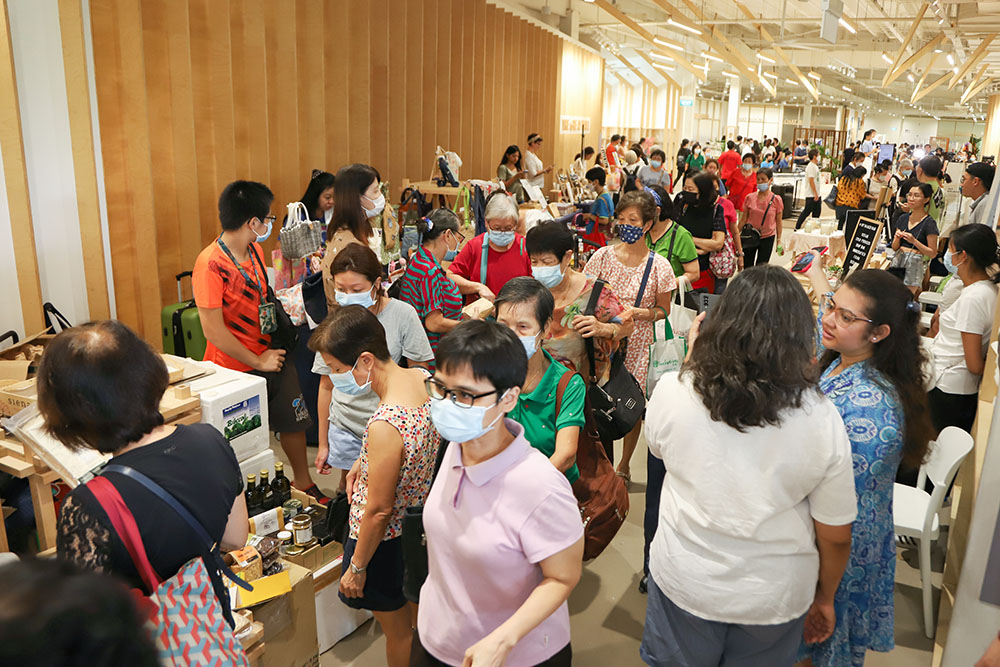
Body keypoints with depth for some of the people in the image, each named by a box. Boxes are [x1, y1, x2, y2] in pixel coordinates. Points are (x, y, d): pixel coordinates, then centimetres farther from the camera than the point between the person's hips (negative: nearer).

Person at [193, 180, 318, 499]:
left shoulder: (255, 249, 2)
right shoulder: (210, 264, -23)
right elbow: (213, 330, -22)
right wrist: (257, 362, -15)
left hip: (271, 354, 7)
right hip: (237, 366, -7)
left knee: (293, 421, 17)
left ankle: (303, 483, 38)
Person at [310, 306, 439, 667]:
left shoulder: (384, 427, -37)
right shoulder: (424, 377, -12)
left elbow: (378, 510, -26)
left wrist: (356, 566, -11)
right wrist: (364, 461, 1)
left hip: (387, 539, -8)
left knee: (397, 630, 19)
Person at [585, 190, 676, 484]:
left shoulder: (658, 265, -4)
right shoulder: (603, 256, 0)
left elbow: (664, 309, 4)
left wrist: (645, 313, -16)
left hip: (637, 344, -1)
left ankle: (624, 464, 30)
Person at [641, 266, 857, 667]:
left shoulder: (672, 390, -20)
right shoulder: (821, 419, -20)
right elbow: (836, 536, -9)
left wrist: (691, 360, 8)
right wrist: (825, 597, 11)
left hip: (683, 584, 0)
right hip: (773, 600, 1)